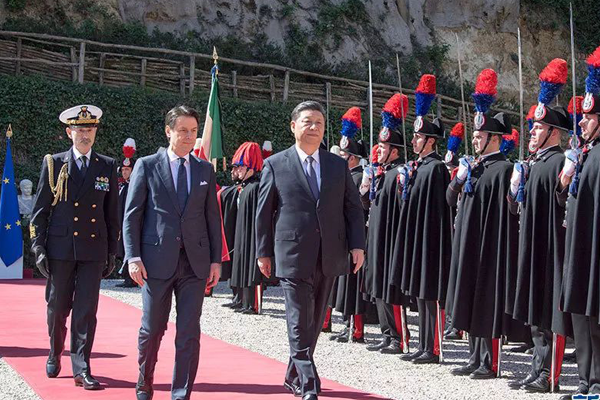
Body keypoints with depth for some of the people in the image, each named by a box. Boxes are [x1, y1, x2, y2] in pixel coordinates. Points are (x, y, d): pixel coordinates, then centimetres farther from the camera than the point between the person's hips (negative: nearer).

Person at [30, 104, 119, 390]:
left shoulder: (107, 167, 7)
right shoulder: (53, 164, 3)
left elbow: (112, 213, 9)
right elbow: (40, 209, 3)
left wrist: (112, 251, 7)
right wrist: (38, 246, -4)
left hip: (93, 249, 0)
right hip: (60, 248, 0)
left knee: (87, 311, -2)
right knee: (57, 307, 10)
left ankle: (81, 369, 3)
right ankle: (55, 355, 34)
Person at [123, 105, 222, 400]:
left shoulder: (205, 169, 10)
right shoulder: (147, 166, 2)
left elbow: (213, 217, 11)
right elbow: (132, 215, 0)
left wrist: (216, 259, 5)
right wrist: (133, 256, -8)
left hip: (195, 261, 2)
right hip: (157, 260, -2)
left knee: (189, 332, 1)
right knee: (152, 328, 8)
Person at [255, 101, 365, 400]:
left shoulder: (339, 165, 10)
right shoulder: (275, 165, 1)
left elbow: (353, 208, 10)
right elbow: (263, 212, 3)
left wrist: (357, 245, 0)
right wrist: (263, 252, 1)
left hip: (329, 257, 4)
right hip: (293, 257, -4)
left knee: (314, 322, 12)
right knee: (299, 324, -6)